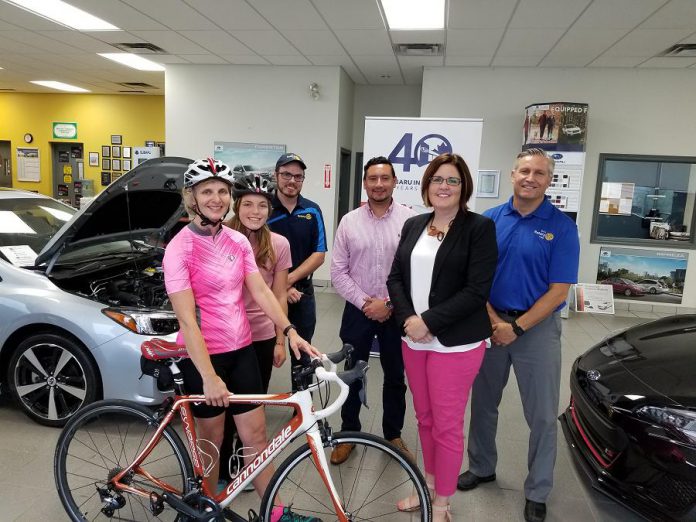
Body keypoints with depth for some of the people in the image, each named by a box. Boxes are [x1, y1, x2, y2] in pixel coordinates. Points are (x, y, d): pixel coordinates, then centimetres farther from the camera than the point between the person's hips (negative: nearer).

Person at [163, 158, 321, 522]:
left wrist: (290, 331, -10)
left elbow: (261, 292, 2)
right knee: (212, 440, 13)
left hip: (241, 349, 5)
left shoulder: (238, 241, 3)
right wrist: (208, 377, -25)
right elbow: (186, 318, -20)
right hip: (202, 355, -5)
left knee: (256, 434, 12)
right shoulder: (179, 248, -14)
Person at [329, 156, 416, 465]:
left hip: (396, 312, -1)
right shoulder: (349, 222, -1)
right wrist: (365, 302, -10)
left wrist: (388, 303, -13)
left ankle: (393, 435, 35)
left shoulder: (410, 220, -7)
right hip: (358, 310, 1)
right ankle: (349, 434, 32)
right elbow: (338, 272, -1)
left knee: (395, 378, 15)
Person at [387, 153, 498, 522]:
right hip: (413, 339, 5)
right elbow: (396, 277, 6)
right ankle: (429, 486, 38)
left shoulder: (479, 228, -8)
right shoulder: (413, 225, 9)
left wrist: (430, 322, -18)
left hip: (455, 343, -5)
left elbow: (477, 291, -15)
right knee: (424, 418, 18)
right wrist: (408, 318, -10)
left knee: (447, 424, 6)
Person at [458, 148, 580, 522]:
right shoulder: (489, 220, 0)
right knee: (483, 404, 15)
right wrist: (493, 321, -10)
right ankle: (481, 468, 37)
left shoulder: (562, 227, -7)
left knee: (542, 416, 7)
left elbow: (558, 291, -10)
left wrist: (516, 328, -14)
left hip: (538, 328, -2)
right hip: (490, 325, 3)